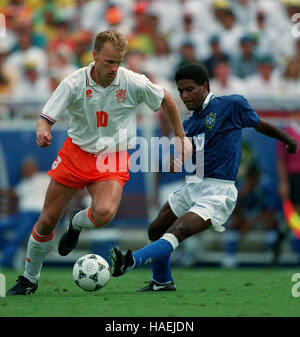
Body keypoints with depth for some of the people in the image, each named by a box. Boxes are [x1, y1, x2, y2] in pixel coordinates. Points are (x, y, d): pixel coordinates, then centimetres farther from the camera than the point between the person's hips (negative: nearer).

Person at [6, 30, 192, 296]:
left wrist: (181, 137, 11)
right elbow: (46, 119, -14)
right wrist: (42, 132, -39)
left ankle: (77, 223, 9)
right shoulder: (74, 83, -14)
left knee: (104, 214, -29)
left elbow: (165, 100, 6)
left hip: (113, 159, -1)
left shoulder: (133, 83, -13)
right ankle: (30, 279, 24)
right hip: (76, 152, 1)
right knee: (47, 221, 1)